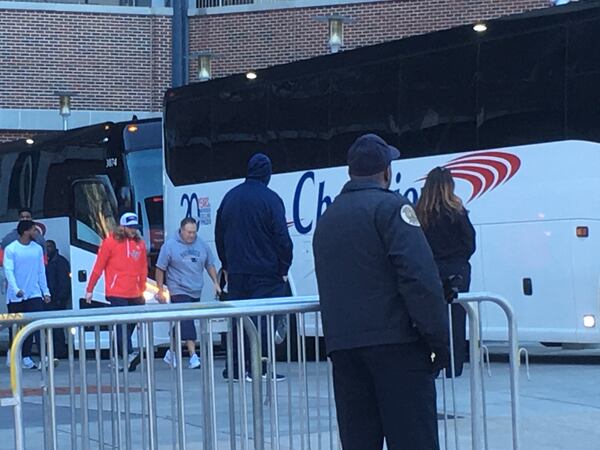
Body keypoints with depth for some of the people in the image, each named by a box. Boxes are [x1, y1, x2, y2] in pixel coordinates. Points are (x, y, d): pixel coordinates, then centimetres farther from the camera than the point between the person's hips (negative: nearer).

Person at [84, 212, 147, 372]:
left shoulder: (140, 243, 10)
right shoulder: (110, 242, -2)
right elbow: (98, 267, 1)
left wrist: (142, 290, 17)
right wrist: (90, 289, 3)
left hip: (134, 295, 5)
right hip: (117, 294, -5)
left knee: (130, 326, 6)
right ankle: (129, 355, -29)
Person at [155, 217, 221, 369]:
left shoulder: (202, 245, 8)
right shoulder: (170, 246, -5)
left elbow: (210, 265, 19)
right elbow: (160, 269, -2)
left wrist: (216, 283, 11)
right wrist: (161, 291, -4)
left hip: (196, 291, 5)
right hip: (179, 290, -5)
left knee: (182, 324, 10)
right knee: (187, 322, -15)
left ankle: (172, 353, 25)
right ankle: (193, 356, -20)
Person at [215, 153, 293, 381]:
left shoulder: (230, 197, 9)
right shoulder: (270, 199, -10)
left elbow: (219, 234, 16)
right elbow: (282, 237, -13)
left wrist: (226, 265, 23)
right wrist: (284, 268, -4)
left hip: (236, 271, 5)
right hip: (265, 272, -5)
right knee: (263, 318, -4)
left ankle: (237, 367, 13)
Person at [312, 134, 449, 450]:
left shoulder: (327, 217, 19)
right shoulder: (389, 206, -5)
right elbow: (420, 277, -14)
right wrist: (438, 338, -11)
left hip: (341, 344, 7)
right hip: (396, 340, -7)